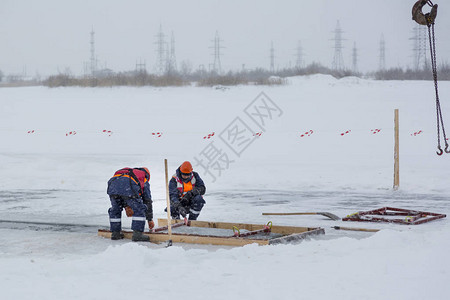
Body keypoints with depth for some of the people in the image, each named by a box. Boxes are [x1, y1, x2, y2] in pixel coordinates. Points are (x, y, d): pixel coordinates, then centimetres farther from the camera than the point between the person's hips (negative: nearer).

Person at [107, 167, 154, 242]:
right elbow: (147, 200, 36)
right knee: (139, 209, 11)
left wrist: (126, 206, 28)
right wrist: (150, 219, 41)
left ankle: (115, 233, 29)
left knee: (115, 209, 25)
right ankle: (137, 234, 5)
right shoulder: (144, 180, 33)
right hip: (129, 188, -4)